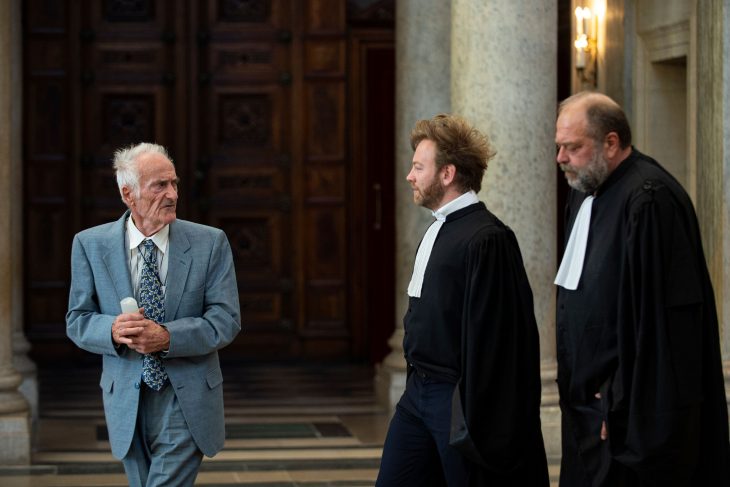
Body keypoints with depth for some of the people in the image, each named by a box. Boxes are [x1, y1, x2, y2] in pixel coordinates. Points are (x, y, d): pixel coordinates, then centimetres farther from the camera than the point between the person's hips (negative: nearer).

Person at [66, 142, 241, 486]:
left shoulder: (210, 243, -4)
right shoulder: (90, 245, 0)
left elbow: (226, 320, -7)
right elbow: (77, 321, 3)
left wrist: (168, 337, -22)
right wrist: (112, 330, -20)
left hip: (187, 402, -2)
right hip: (127, 402, 2)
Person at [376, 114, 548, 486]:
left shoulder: (486, 239, -17)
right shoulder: (438, 231, 12)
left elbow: (489, 335, -20)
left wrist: (474, 416, -20)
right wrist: (417, 383, 17)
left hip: (459, 398, -9)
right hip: (419, 392, 9)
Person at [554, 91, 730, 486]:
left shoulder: (650, 199, -18)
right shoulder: (585, 194, 12)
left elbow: (656, 317, -21)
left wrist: (620, 404, -20)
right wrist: (574, 387, 15)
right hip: (589, 402, 9)